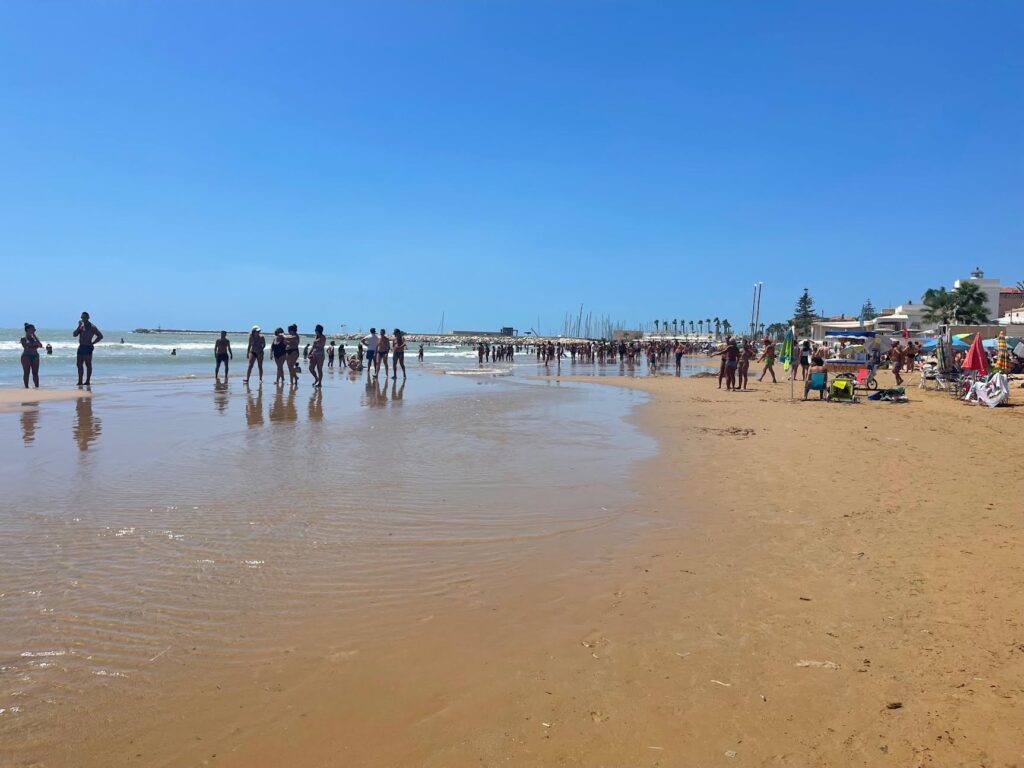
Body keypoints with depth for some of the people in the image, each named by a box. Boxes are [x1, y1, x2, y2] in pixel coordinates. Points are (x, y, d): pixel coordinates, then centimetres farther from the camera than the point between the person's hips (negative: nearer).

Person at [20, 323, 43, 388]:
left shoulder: (35, 337, 12)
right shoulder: (23, 338, -2)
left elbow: (40, 345, -3)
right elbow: (26, 347, -15)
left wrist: (34, 336, -2)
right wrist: (35, 346, -12)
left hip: (35, 356, 4)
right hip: (26, 356, -4)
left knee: (35, 373, 2)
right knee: (26, 373, -2)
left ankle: (37, 387, 2)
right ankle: (26, 387, 1)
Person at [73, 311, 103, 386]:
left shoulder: (92, 327, -6)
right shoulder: (81, 326, 16)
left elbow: (100, 336, -8)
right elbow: (74, 334, 8)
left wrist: (92, 343, -9)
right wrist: (79, 327, -7)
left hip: (88, 347, -8)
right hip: (81, 347, 8)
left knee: (88, 364, -4)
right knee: (79, 364, 8)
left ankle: (88, 381, -1)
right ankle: (80, 381, 13)